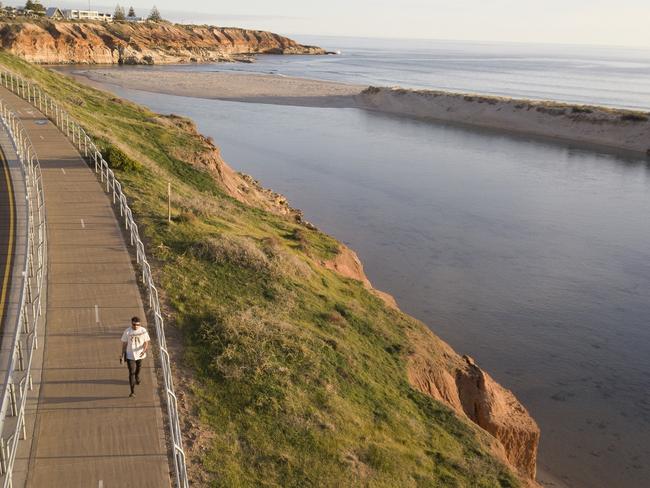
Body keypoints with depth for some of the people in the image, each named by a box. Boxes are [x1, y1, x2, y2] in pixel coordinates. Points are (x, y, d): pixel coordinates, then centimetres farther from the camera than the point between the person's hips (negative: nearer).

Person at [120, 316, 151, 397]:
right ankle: (132, 392, -7)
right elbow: (124, 343, -2)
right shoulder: (127, 332, -11)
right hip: (130, 355, -2)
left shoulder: (143, 331, -9)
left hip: (140, 355, 2)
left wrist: (144, 350, -24)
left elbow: (146, 342, -6)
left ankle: (137, 379, 59)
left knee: (138, 369, 25)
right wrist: (123, 354, -1)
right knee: (131, 372, -8)